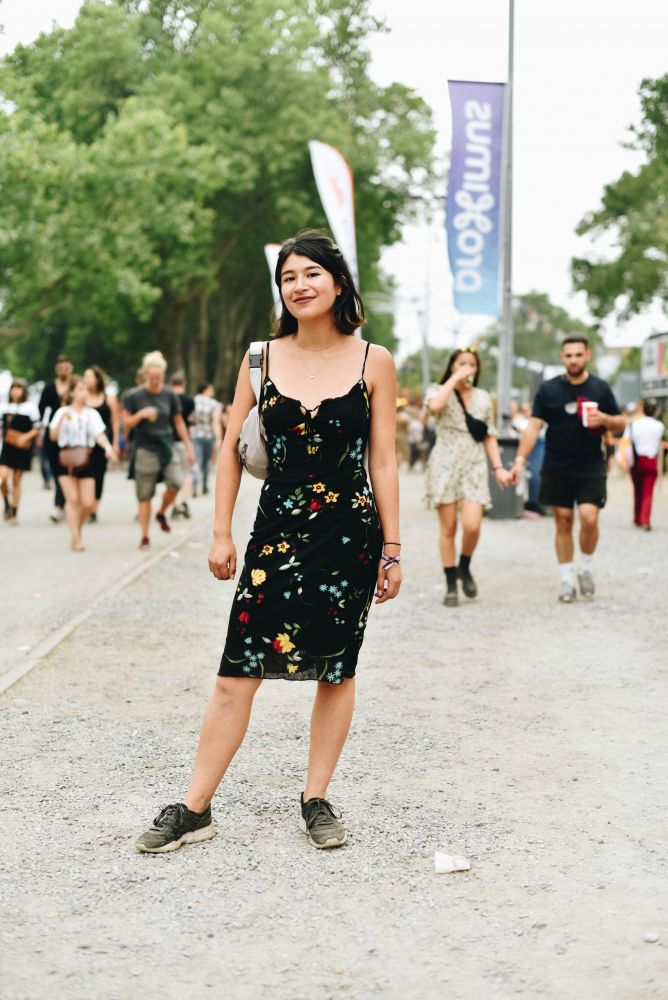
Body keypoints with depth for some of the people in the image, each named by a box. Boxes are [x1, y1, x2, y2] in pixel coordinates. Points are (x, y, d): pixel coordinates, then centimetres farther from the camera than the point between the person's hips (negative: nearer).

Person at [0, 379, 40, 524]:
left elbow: (36, 428, -1)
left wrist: (26, 437, -15)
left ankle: (14, 513, 11)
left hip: (22, 448, -2)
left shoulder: (30, 406, -1)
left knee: (16, 480, 1)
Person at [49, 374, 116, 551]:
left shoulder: (92, 414, 5)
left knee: (87, 503, -4)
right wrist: (62, 419, -21)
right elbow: (53, 436, -6)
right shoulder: (63, 412, 2)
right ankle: (76, 539, -6)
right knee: (72, 499, -9)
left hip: (85, 459, 2)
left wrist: (108, 447, -27)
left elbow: (99, 434, -7)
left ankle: (78, 529, 23)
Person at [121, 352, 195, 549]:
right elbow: (126, 423, 1)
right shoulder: (133, 396, -2)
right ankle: (144, 537, 10)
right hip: (144, 449, -2)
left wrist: (188, 446, 11)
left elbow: (178, 422, 12)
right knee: (144, 495, 0)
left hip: (166, 446, 2)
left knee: (176, 481, -19)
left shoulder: (169, 395, 4)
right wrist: (141, 414, -17)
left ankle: (162, 514, 9)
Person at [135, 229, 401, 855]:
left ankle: (316, 800, 20)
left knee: (336, 670, 7)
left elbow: (383, 462, 1)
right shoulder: (263, 358, 4)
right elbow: (231, 449, 8)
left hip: (351, 534, 0)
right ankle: (194, 808, 5)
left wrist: (391, 550, 0)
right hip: (277, 532, 1)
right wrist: (221, 534, 3)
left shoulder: (372, 362, 0)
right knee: (238, 672, -3)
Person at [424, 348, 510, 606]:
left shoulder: (483, 398, 14)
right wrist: (455, 378, -16)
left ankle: (464, 567, 15)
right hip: (445, 465, -2)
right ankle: (451, 585, 9)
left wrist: (498, 467, 7)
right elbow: (434, 406, -24)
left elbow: (489, 436, 16)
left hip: (474, 466, 2)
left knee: (472, 525, -13)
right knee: (448, 528, -1)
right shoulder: (439, 391, 2)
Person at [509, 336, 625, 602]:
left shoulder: (600, 389, 4)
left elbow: (620, 423, 10)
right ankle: (567, 580, 14)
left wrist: (604, 419, -13)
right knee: (563, 522, 4)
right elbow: (534, 426, 0)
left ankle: (586, 569, 10)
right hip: (556, 469, 1)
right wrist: (520, 459, -11)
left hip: (591, 468, 0)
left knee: (589, 518, -14)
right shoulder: (548, 389, 2)